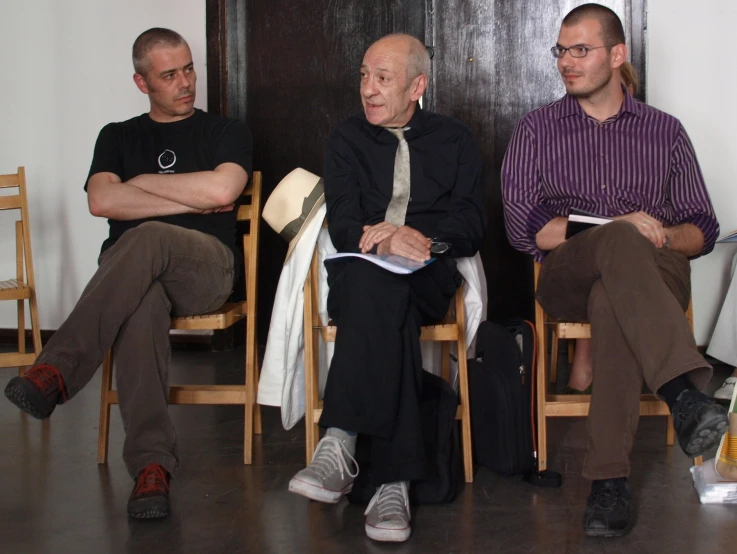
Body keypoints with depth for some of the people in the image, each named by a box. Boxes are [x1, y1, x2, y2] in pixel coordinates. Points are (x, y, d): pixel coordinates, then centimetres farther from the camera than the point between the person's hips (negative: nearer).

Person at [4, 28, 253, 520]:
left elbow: (221, 190, -5)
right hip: (128, 272, 2)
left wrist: (142, 183, 5)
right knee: (142, 303, -38)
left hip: (204, 266, -1)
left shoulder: (226, 132, 18)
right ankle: (152, 465, -47)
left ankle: (56, 373, -43)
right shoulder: (118, 137, 24)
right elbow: (101, 201, 3)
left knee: (148, 239, -38)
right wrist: (188, 202, -1)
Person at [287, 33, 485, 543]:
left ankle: (341, 441, -45)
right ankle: (393, 481, -46)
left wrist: (415, 236, -14)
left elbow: (471, 228, 6)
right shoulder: (347, 139, 18)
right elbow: (343, 226, 3)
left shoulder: (454, 139, 17)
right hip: (359, 273, 1)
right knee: (382, 296, -38)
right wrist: (388, 241, -19)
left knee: (378, 293, -38)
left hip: (428, 278, 0)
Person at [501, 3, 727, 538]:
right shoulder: (537, 129, 14)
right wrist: (617, 228, -10)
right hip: (567, 275, -1)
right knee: (621, 245, -38)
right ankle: (684, 392, -56)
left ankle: (610, 478, -44)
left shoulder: (664, 131, 17)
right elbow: (523, 227, 1)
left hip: (656, 275, 1)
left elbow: (703, 229, 15)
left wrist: (663, 235, -10)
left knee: (612, 300, -39)